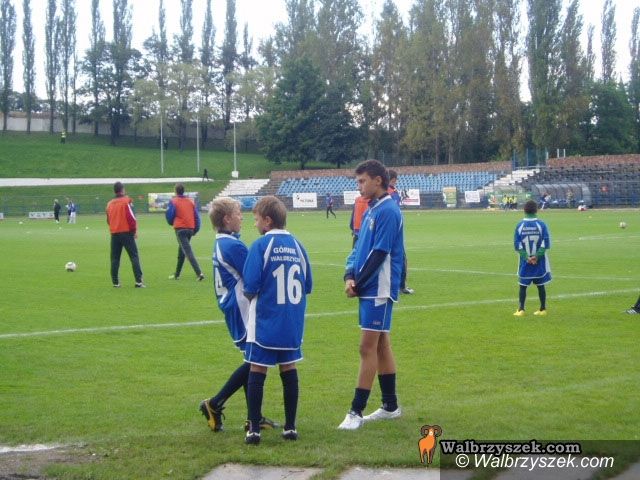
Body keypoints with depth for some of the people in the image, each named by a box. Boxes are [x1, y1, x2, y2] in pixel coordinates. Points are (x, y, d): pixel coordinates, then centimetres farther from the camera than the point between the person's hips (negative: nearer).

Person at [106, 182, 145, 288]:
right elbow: (131, 217, -12)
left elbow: (108, 220, 15)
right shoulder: (126, 201, -7)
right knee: (134, 256, -3)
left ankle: (115, 282, 8)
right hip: (126, 232, -5)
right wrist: (134, 230, -3)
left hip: (114, 234, 5)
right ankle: (138, 281, -12)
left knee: (115, 258, 10)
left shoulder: (109, 204, 9)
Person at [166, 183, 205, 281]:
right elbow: (197, 216, 7)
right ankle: (177, 274, 28)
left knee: (188, 252, -11)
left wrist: (171, 223, 17)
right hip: (190, 228, 6)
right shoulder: (191, 201, 9)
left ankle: (199, 273, -26)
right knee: (181, 251, 19)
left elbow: (169, 215, -4)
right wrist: (196, 229, 12)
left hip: (180, 229, -6)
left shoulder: (173, 201, -4)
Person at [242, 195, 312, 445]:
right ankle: (290, 427, 16)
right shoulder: (297, 245, 4)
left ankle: (254, 429, 3)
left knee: (257, 371, 2)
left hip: (265, 322, -5)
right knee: (289, 369, 11)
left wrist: (251, 295, 6)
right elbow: (307, 286, 7)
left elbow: (250, 286, -15)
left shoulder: (261, 245, -10)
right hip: (293, 323, 5)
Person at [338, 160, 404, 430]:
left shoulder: (388, 211, -14)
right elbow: (359, 246, 14)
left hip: (378, 290, -9)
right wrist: (349, 276, -2)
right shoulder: (371, 210, 14)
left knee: (368, 348, -7)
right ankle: (390, 406, 23)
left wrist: (358, 284, -12)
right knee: (381, 346, 14)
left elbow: (379, 254, -18)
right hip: (369, 290, 9)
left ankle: (356, 412, -3)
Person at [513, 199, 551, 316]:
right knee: (540, 285, 10)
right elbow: (546, 243, -11)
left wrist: (526, 257, -8)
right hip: (540, 261, 0)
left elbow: (517, 245, -8)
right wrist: (537, 256, -10)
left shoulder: (520, 225, -5)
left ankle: (521, 309, 0)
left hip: (525, 261, 0)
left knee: (523, 285, 7)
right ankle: (543, 309, 14)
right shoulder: (541, 224, -6)